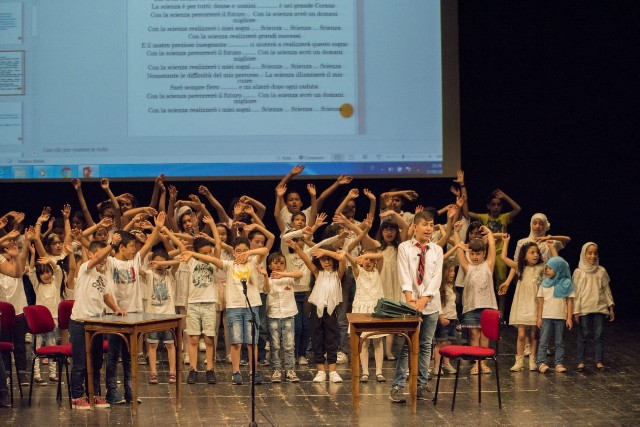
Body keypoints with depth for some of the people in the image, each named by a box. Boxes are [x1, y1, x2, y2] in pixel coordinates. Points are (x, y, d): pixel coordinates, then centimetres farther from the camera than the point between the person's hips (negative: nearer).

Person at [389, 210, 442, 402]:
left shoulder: (437, 250, 6)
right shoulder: (404, 248, -1)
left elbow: (436, 277, -3)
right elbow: (404, 275, -10)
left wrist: (424, 299, -16)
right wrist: (410, 299, -22)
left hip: (430, 304, 3)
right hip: (411, 303, -3)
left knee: (426, 345, 7)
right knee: (407, 345, -5)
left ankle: (421, 384, 13)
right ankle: (397, 385, -4)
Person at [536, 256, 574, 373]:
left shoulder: (566, 284, 1)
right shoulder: (545, 284, 5)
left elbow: (569, 301, 1)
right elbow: (541, 300, 6)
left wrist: (569, 317, -3)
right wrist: (539, 317, 2)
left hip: (561, 317, -1)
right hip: (546, 316, 1)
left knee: (560, 342, 5)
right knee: (543, 341, -3)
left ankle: (559, 363, 8)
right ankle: (541, 362, -3)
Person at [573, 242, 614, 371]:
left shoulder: (601, 271, 7)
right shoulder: (579, 272, 1)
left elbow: (607, 290, 11)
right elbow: (576, 292, -1)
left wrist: (611, 308, 9)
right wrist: (575, 311, -5)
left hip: (600, 308, 2)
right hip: (584, 308, -2)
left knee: (599, 336, 3)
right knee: (583, 335, 2)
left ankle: (599, 362, 8)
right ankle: (581, 362, 7)